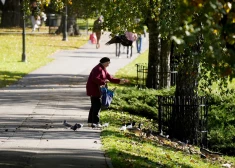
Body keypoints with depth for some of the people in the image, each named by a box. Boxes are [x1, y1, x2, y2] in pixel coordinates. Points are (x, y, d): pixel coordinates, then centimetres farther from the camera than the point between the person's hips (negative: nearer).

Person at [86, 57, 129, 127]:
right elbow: (95, 79, -28)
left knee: (94, 105, 13)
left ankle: (90, 122, 17)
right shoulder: (98, 69, -16)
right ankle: (95, 122, -10)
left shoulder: (103, 69, 17)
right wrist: (103, 82, -26)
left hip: (96, 89, 11)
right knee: (97, 105, -11)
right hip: (93, 89, -11)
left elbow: (110, 78, 17)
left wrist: (120, 81, 8)